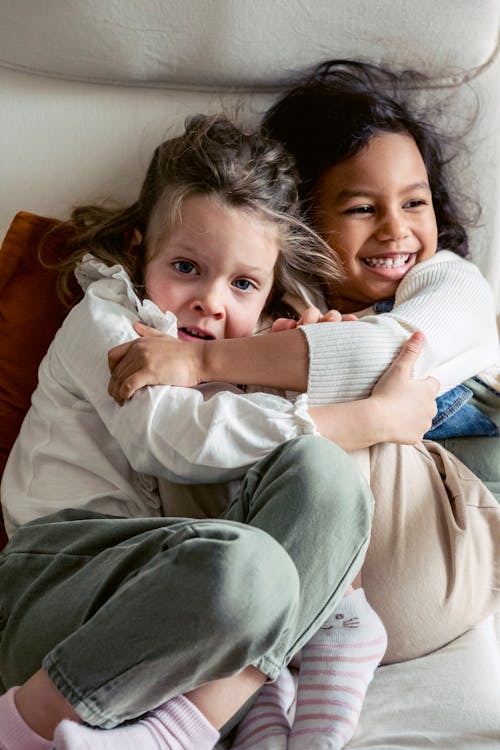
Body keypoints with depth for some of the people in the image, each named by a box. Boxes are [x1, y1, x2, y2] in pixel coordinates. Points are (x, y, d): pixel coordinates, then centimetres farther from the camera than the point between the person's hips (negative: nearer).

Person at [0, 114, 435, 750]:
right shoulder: (103, 320, 4)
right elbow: (174, 435, -15)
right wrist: (376, 417, -10)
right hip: (63, 571, -5)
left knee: (321, 473, -19)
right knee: (245, 564, -36)